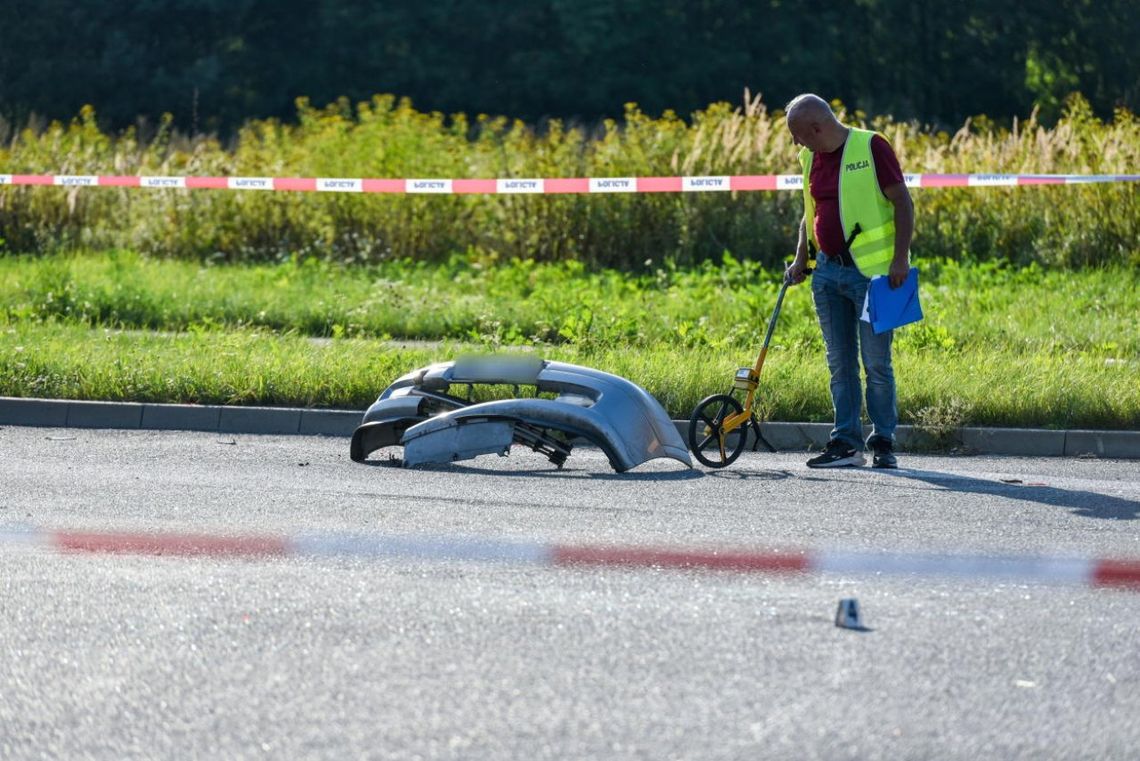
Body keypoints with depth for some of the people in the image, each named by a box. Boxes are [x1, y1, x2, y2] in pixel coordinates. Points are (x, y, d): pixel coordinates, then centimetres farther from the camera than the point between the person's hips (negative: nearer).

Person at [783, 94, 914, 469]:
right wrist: (800, 258, 10)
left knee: (876, 363, -3)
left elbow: (903, 203, -10)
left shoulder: (871, 147, -9)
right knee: (840, 364, 6)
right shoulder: (812, 158, 12)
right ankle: (846, 443, 9)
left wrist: (901, 258, -17)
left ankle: (883, 444, 5)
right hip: (828, 270, 7)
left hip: (871, 271, -7)